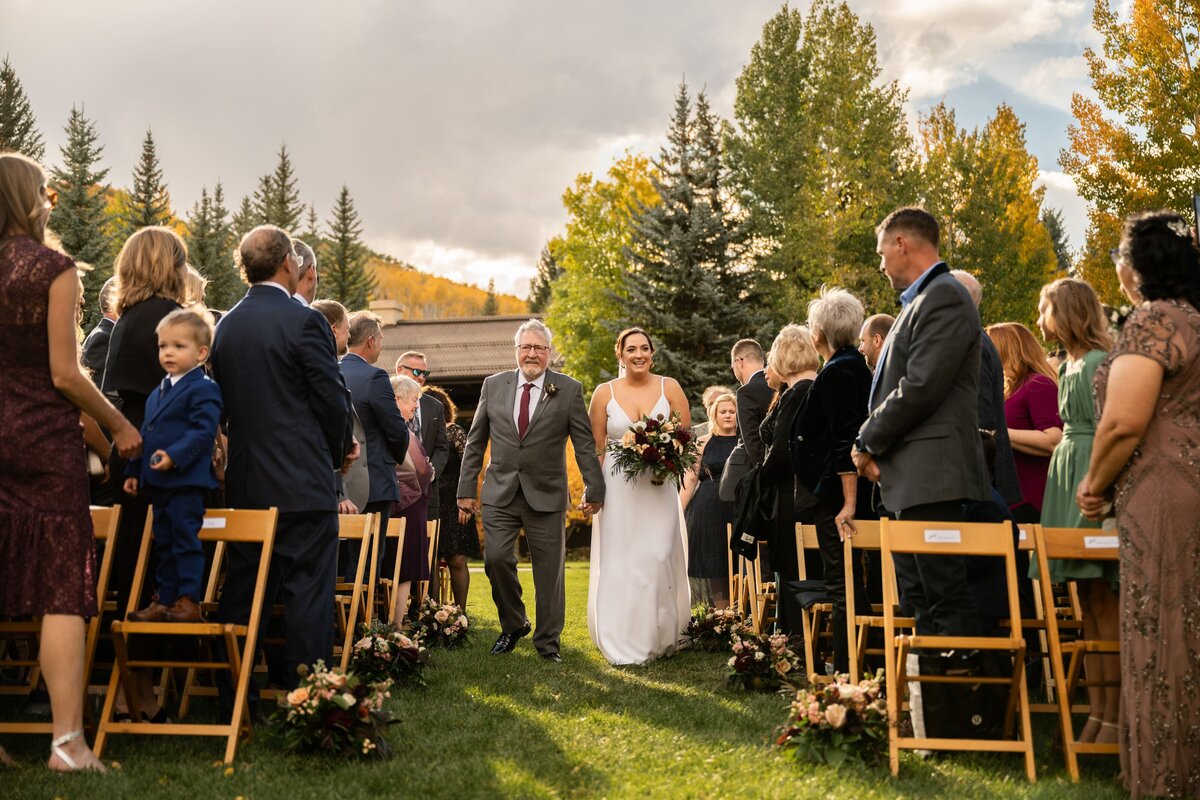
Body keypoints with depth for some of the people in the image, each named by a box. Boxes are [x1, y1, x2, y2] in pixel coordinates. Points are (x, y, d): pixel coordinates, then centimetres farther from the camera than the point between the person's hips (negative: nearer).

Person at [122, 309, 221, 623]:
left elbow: (203, 431, -20)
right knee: (164, 544, 14)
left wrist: (175, 455, -30)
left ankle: (189, 601, 1)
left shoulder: (203, 390, -10)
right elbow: (146, 435, 23)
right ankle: (164, 601, 21)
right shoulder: (158, 393, 19)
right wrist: (134, 471, 18)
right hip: (157, 482, 9)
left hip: (186, 481, -9)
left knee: (186, 541, -5)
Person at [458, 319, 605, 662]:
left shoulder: (569, 390, -1)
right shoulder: (494, 386, 5)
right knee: (496, 559, -6)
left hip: (546, 495, -1)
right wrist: (467, 489, 6)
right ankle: (513, 625, 19)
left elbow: (585, 445, 2)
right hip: (500, 493, 2)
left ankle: (547, 640, 19)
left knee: (549, 569, 3)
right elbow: (475, 442, 9)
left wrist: (594, 489, -1)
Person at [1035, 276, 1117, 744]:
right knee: (1088, 602, 8)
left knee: (1104, 599, -7)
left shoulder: (1101, 363, -10)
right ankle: (1095, 712, 12)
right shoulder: (1069, 367, 17)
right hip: (1068, 474, 9)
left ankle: (1113, 718, -2)